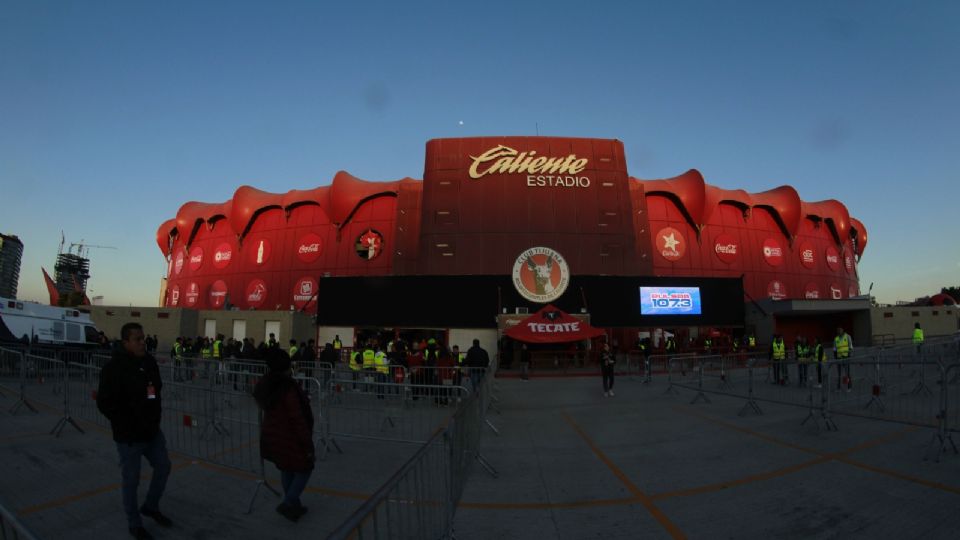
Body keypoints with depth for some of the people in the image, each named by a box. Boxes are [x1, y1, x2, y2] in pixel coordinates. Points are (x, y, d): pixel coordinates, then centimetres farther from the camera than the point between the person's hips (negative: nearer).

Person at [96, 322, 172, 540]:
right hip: (129, 436, -7)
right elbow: (104, 403, -19)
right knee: (131, 480, 9)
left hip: (152, 431, 7)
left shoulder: (149, 362, 0)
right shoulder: (114, 368, -21)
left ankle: (150, 506, 40)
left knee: (163, 467, 18)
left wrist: (154, 418, 9)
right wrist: (127, 424, -15)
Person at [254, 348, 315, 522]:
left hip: (271, 437, 8)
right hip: (289, 438, -8)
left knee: (286, 470, 22)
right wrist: (308, 445, -17)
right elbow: (298, 420, -24)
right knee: (304, 469, 13)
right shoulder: (288, 388, -27)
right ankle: (287, 504, 8)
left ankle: (293, 505, 35)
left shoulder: (264, 385, -2)